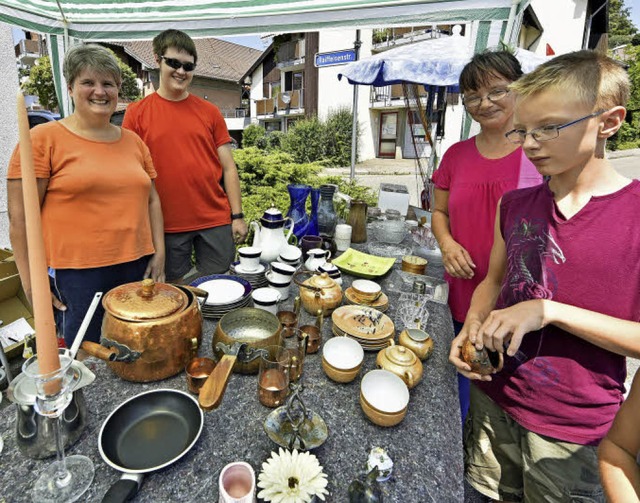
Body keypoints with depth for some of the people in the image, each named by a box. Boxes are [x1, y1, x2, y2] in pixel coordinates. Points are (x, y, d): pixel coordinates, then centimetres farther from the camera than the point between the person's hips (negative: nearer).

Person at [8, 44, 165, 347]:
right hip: (74, 275, -4)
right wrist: (31, 282, -6)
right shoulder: (44, 139, -3)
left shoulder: (133, 141, 11)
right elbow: (20, 218, -5)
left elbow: (151, 199, 14)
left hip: (137, 268, 5)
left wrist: (159, 253, 6)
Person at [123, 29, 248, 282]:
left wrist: (237, 216, -1)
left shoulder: (210, 112, 7)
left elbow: (228, 167, 5)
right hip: (166, 226, 0)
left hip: (215, 222, 1)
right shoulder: (137, 113, 3)